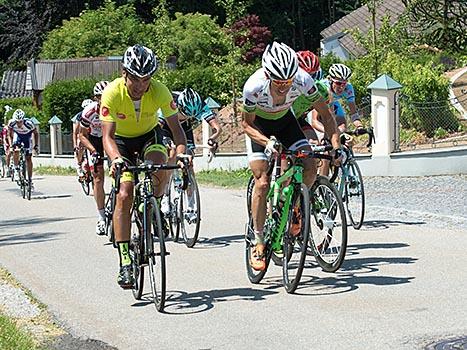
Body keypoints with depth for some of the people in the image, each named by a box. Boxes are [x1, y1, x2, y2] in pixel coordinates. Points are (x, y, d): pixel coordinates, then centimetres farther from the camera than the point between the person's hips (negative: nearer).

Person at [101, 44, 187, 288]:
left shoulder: (159, 91, -26)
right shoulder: (112, 93, -29)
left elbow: (175, 126, -23)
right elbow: (107, 135, -31)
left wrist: (181, 152, -42)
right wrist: (116, 158, -51)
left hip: (150, 136, 1)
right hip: (122, 141, -1)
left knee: (160, 170, -33)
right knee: (124, 195, -17)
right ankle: (125, 261, -14)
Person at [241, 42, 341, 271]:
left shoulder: (302, 80, -31)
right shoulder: (254, 86, -36)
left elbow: (325, 114, -19)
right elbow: (246, 124, -21)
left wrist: (336, 145, -31)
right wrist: (267, 142, -38)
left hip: (285, 120, 3)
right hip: (259, 124, -3)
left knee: (310, 168, -17)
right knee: (262, 182, -14)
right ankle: (258, 243, -4)